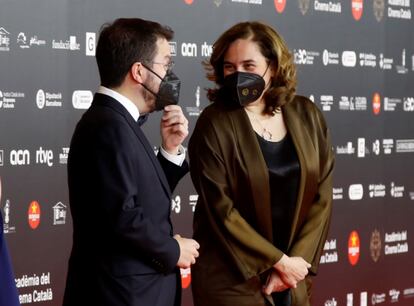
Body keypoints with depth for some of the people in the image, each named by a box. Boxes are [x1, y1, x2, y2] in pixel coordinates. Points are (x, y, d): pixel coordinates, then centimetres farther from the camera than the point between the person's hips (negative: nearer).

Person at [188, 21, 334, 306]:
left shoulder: (306, 116, 2)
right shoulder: (214, 124, -10)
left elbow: (321, 196, 2)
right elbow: (220, 209, -13)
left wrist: (297, 261, -7)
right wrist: (279, 261, -11)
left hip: (292, 274, 4)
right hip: (231, 278, -3)